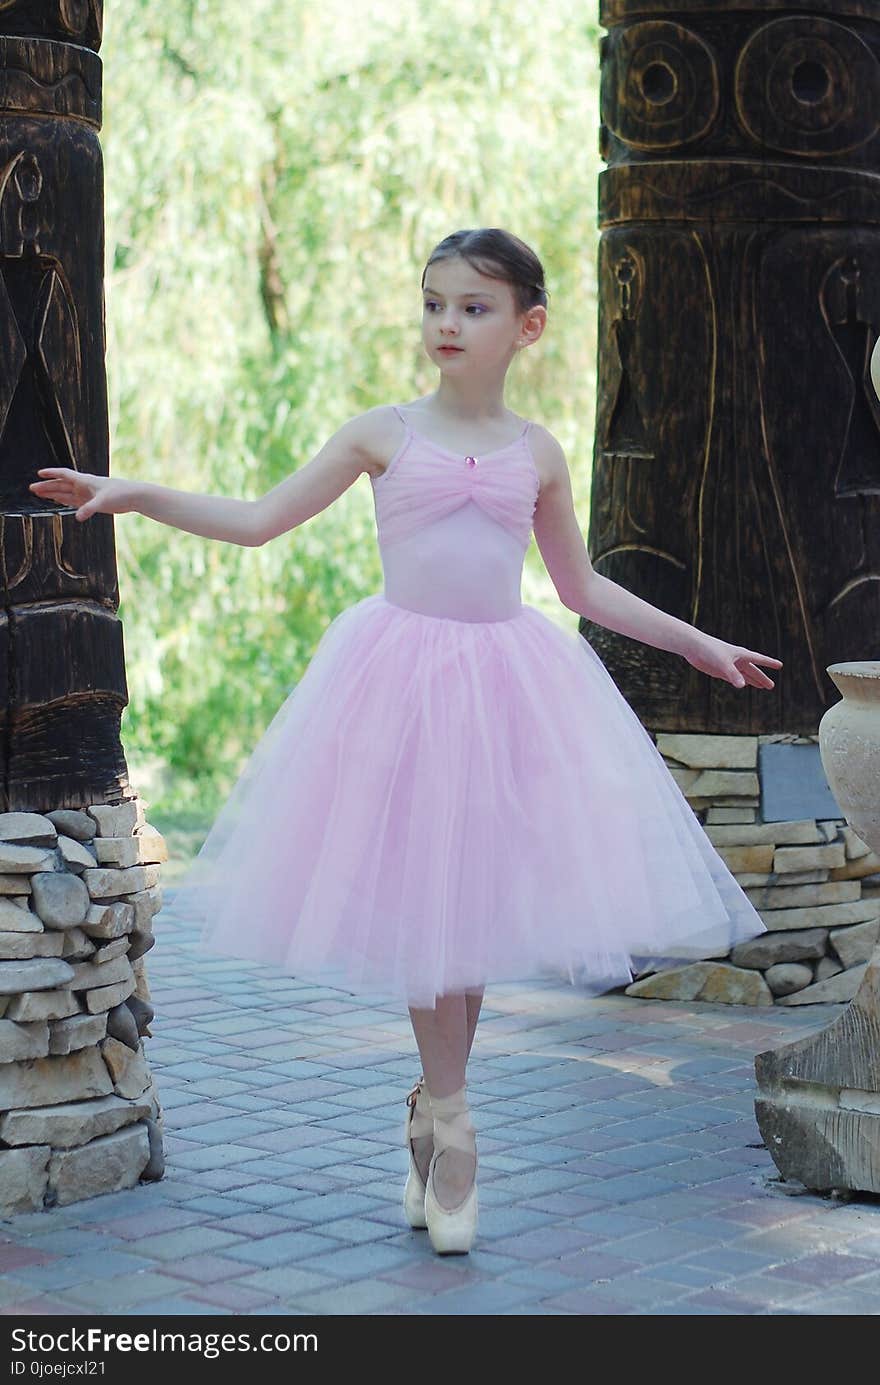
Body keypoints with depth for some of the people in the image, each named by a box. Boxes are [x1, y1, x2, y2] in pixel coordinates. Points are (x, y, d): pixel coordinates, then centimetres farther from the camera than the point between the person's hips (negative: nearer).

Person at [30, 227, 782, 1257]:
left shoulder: (536, 453, 7)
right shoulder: (384, 434, 1)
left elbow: (582, 586, 19)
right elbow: (258, 521, 2)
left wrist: (699, 644, 20)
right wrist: (132, 494, -8)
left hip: (507, 685, 2)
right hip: (403, 676, -2)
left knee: (478, 898, 2)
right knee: (424, 896, -2)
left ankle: (432, 1108, 19)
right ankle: (448, 1129, 8)